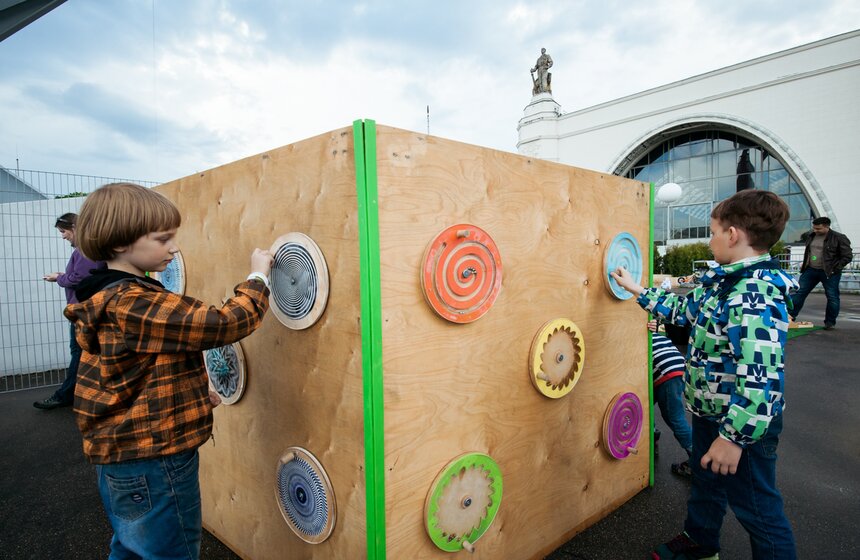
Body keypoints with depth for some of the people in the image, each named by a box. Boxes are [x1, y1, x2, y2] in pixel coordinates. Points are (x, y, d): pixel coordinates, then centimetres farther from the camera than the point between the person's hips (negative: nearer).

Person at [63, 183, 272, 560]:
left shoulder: (110, 299, 7)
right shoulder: (135, 306, -26)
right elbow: (225, 324, -30)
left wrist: (193, 393, 9)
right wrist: (258, 277, -16)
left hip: (123, 460, 10)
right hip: (153, 465, -10)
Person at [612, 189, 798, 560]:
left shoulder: (757, 296, -29)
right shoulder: (722, 283, 1)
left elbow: (760, 379, -32)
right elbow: (683, 308, 18)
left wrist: (734, 437, -28)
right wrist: (637, 290, 23)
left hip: (742, 427, -10)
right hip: (709, 414, 10)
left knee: (756, 508, 10)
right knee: (705, 482, 28)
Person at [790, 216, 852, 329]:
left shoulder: (839, 238, -8)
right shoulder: (811, 237, 9)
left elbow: (847, 256, -7)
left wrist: (834, 269, -12)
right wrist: (804, 264, 13)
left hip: (829, 273, -5)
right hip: (810, 270, 5)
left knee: (832, 297, 3)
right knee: (799, 292, 1)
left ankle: (830, 322, 14)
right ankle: (790, 316, 6)